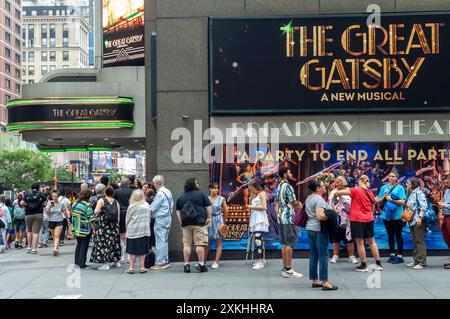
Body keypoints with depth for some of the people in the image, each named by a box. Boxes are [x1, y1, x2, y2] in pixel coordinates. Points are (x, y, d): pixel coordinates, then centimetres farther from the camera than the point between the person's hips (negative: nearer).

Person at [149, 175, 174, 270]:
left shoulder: (160, 193, -16)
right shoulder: (168, 192, 11)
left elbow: (152, 208, -10)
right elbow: (171, 206, 16)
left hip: (160, 219, -9)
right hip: (168, 218, 9)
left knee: (160, 241, -4)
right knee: (165, 241, 13)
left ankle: (159, 263, -2)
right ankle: (165, 261, 17)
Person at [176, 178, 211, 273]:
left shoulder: (181, 197, 13)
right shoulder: (201, 194, 0)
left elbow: (178, 211, 15)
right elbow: (208, 206, -1)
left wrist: (181, 221, 17)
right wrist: (209, 218, 7)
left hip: (186, 223, 4)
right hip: (199, 222, -4)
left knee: (187, 245, 6)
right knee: (200, 244, -3)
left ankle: (186, 265, 5)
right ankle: (201, 265, -3)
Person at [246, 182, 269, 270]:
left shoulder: (261, 194, -3)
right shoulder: (255, 196, 23)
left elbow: (264, 207, -13)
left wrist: (252, 207, -11)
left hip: (260, 219, -9)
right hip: (255, 219, 9)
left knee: (258, 238, -19)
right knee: (259, 239, 10)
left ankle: (260, 261, -22)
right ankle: (262, 260, 15)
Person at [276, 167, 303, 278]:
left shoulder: (279, 186, 15)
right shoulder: (288, 186, -14)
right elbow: (294, 204, -14)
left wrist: (296, 203, 9)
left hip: (281, 217, 9)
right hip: (289, 218, -9)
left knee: (285, 243, 12)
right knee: (290, 244, -6)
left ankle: (285, 268, 15)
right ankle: (288, 270, -6)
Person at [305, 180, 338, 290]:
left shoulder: (309, 198, 13)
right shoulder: (319, 200, -16)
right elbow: (320, 216, -27)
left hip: (310, 228, 9)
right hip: (319, 230, -9)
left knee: (313, 255, 11)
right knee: (323, 255, -6)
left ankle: (315, 280, 17)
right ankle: (324, 282, -5)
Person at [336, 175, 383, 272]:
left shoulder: (355, 190, -9)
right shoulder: (370, 193, 6)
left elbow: (338, 192, -13)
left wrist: (337, 193, 9)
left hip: (357, 219, -5)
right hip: (369, 219, 5)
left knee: (360, 243, 2)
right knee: (371, 241, 13)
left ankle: (363, 266, 7)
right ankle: (379, 264, 16)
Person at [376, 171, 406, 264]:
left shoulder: (400, 188, -3)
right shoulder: (384, 187, 9)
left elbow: (403, 202, -12)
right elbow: (378, 201, 9)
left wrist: (391, 199, -18)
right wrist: (384, 197, -9)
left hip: (397, 216, -4)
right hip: (386, 215, 5)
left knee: (398, 235, 1)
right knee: (390, 235, 13)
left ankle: (400, 256, 8)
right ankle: (392, 254, 23)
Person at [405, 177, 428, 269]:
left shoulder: (418, 192, -9)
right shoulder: (411, 193, 17)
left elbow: (424, 206, -18)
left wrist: (420, 217, -24)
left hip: (418, 221, -9)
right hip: (412, 220, 9)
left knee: (420, 241, -6)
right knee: (415, 241, 13)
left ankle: (422, 262, -3)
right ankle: (416, 261, 19)